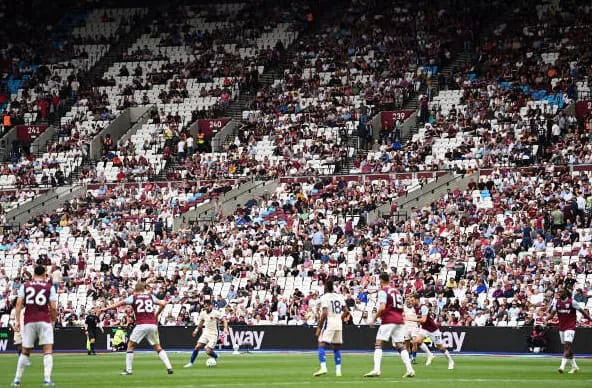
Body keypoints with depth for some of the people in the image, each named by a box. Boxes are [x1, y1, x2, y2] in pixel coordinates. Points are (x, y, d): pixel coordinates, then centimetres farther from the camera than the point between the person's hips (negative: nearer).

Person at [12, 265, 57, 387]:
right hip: (44, 321, -2)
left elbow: (19, 303, -1)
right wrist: (53, 320, 13)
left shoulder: (25, 285, 8)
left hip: (29, 321, 2)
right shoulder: (49, 287, 4)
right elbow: (53, 308, -1)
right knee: (48, 350, -3)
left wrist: (17, 320, -1)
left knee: (25, 352, 11)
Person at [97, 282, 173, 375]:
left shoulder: (133, 297, 6)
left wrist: (105, 309, -3)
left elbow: (120, 303, -2)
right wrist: (156, 314, 23)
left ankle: (128, 370, 5)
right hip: (153, 325, 3)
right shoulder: (151, 296, 14)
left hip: (141, 325, -3)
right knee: (158, 347, 14)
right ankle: (169, 367, 3)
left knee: (130, 346, 10)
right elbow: (163, 304, 10)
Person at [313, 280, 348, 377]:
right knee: (336, 348, 14)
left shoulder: (325, 297, -8)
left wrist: (319, 327, -11)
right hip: (339, 324, 6)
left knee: (321, 345, -8)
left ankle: (323, 368, -24)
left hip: (329, 323, -6)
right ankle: (338, 370, 11)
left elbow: (324, 313, -16)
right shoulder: (339, 296, 11)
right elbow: (346, 311, 10)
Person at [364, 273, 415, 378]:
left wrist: (375, 317, -4)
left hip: (388, 321, -7)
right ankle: (409, 369, -3)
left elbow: (382, 307, -16)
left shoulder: (383, 291, -4)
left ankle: (376, 369, -15)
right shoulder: (397, 291, 18)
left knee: (378, 344, -3)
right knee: (400, 345, 8)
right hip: (400, 320, 7)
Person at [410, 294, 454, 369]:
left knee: (440, 347, 2)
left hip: (433, 329, -7)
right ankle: (429, 355, -4)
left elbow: (423, 320, -34)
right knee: (416, 341, -19)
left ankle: (451, 361, 21)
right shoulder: (416, 308, 2)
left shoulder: (423, 307, -24)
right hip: (424, 329, 7)